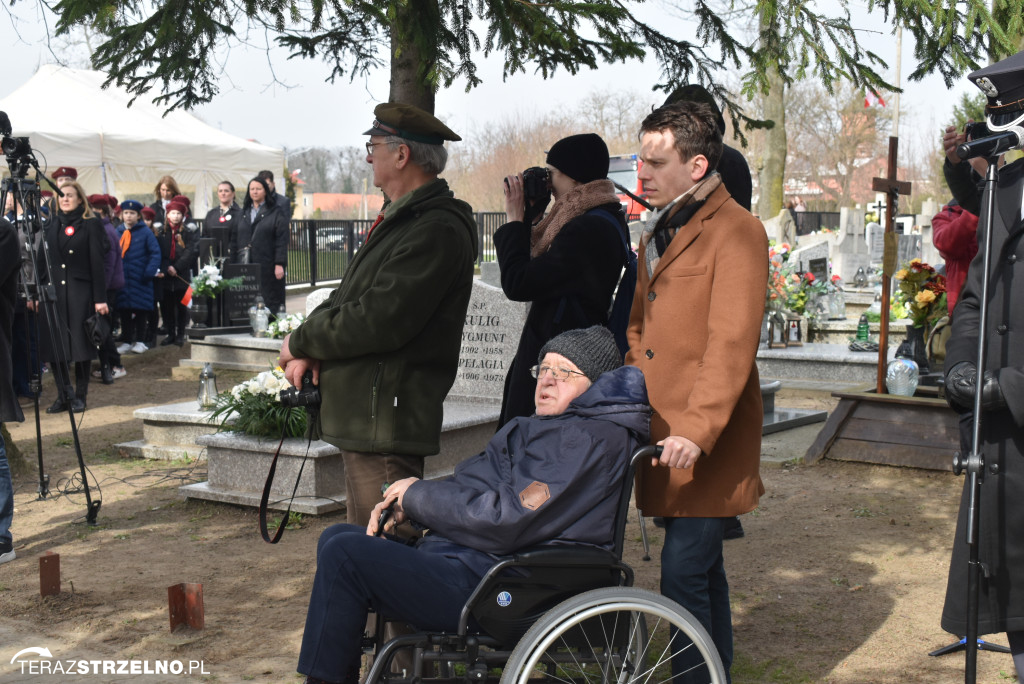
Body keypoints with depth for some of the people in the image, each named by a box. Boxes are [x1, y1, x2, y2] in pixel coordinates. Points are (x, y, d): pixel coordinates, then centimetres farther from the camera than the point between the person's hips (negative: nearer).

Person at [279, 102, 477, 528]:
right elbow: (347, 299, 19)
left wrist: (301, 341, -8)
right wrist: (308, 351, 0)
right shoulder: (398, 220, 18)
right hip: (363, 418, 10)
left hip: (387, 423, -10)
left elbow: (379, 321, -23)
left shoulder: (437, 232, -17)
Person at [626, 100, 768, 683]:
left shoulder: (736, 231, -10)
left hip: (708, 444, -8)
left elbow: (732, 344, -19)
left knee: (685, 575, -11)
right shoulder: (656, 233, 18)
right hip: (662, 436, 8)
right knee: (702, 569, 17)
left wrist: (698, 428, -26)